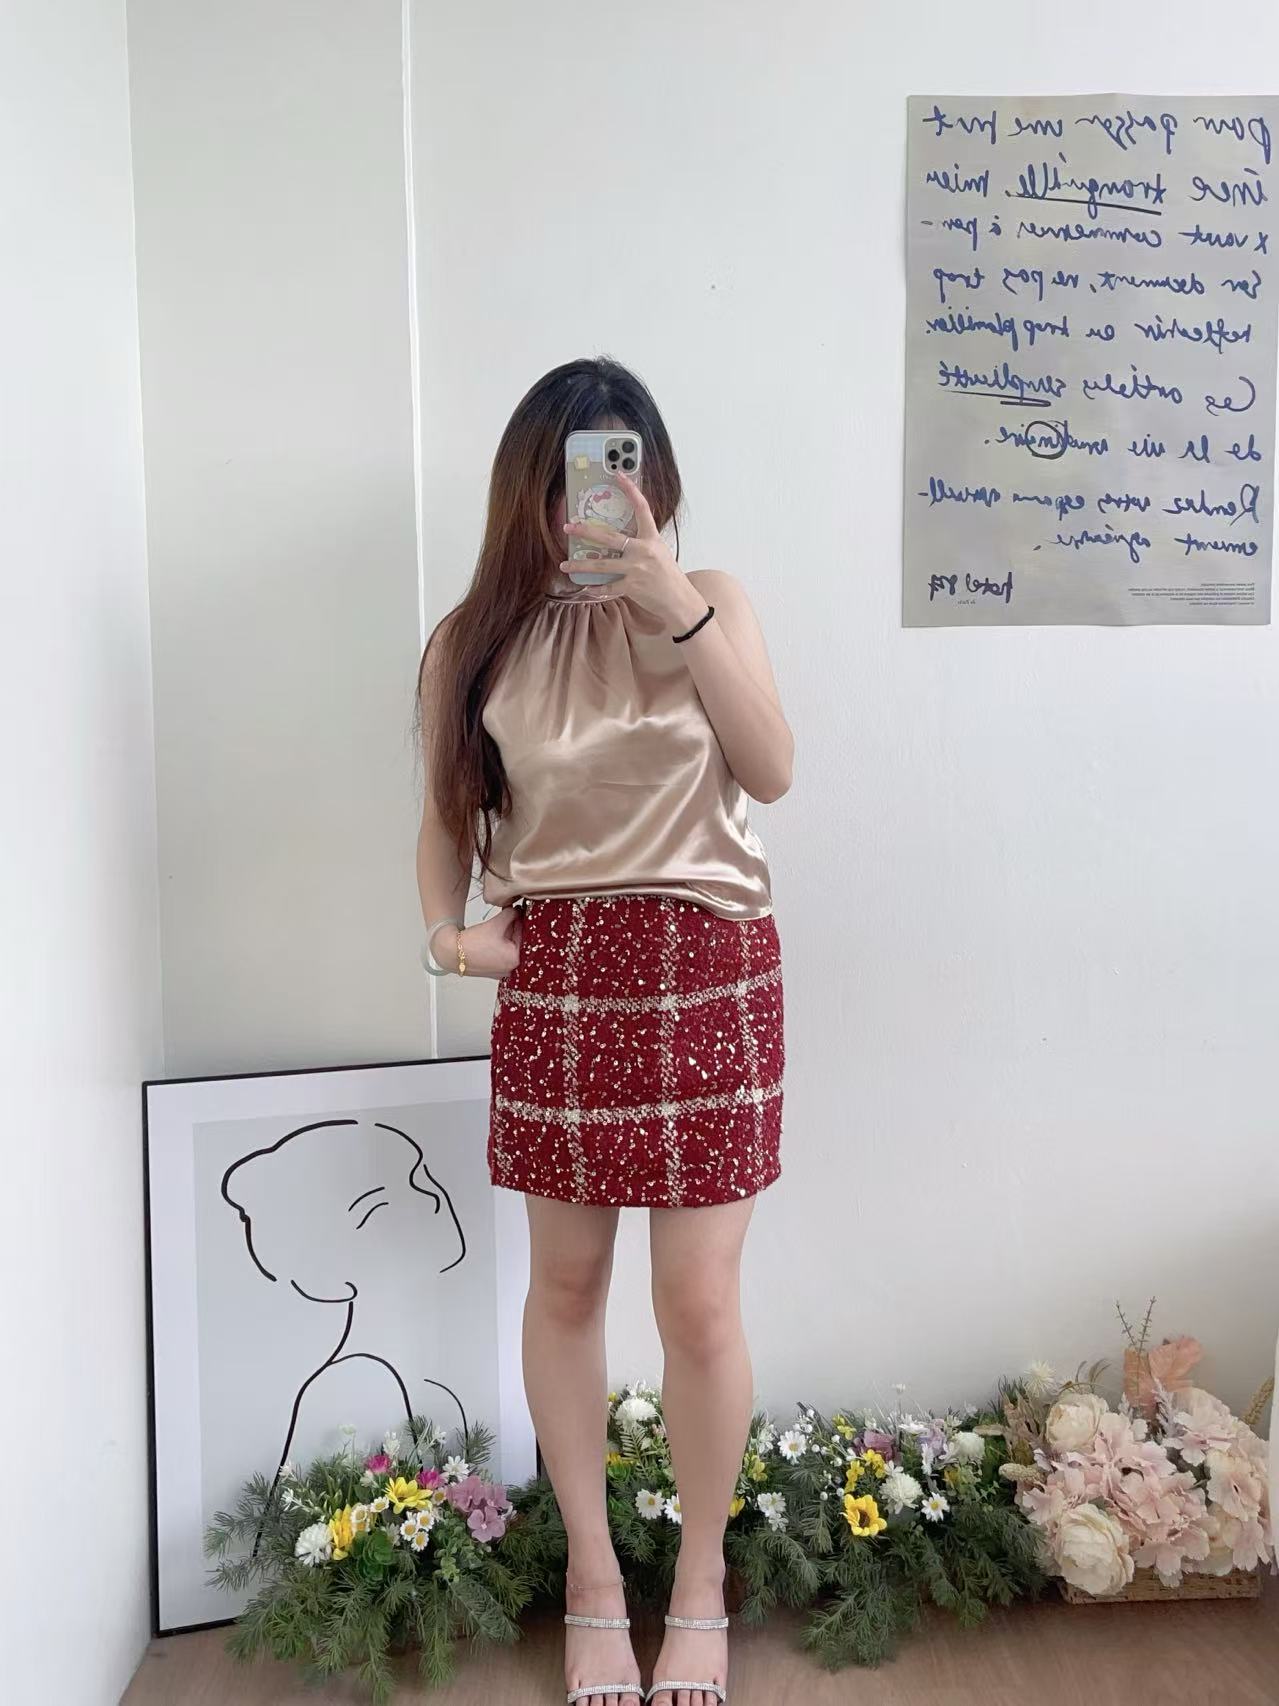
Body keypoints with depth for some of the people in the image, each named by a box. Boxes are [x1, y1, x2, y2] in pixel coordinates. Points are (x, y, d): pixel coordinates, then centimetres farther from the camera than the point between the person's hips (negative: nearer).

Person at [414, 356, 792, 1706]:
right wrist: (445, 929, -8)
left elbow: (769, 772, -14)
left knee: (698, 1299, 1)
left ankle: (700, 1595, 27)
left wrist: (677, 606, -22)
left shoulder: (706, 603, 0)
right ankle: (592, 1582, 34)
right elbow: (447, 812, 9)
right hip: (550, 974, 2)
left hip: (704, 970, -1)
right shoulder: (477, 640, 3)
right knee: (565, 1285, 11)